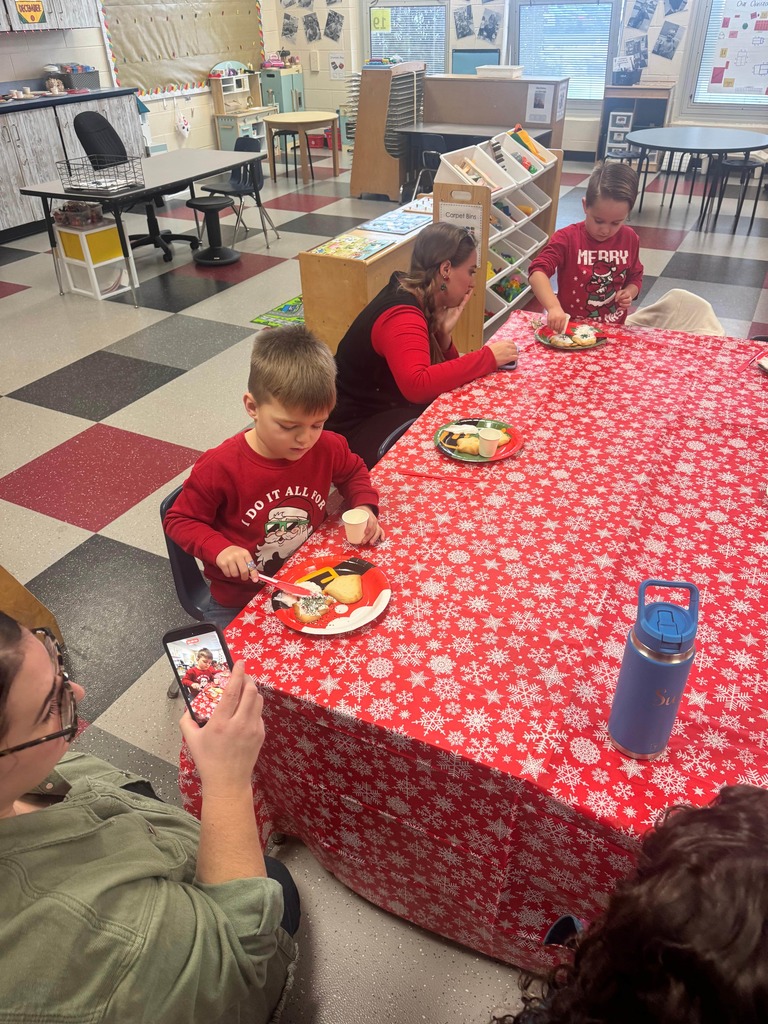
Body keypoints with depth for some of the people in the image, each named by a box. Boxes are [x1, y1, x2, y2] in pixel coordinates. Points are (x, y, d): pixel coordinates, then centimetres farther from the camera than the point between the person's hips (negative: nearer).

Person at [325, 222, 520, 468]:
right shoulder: (401, 315, -24)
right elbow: (417, 386, -41)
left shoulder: (420, 300, 4)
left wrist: (443, 334, -13)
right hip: (359, 427, -9)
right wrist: (487, 357, -32)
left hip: (392, 408, 9)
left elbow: (437, 370, 6)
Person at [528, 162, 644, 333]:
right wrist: (553, 307, -40)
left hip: (612, 330, 2)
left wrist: (629, 293, -7)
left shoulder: (629, 239, 2)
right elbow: (538, 271, -24)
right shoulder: (567, 238, -11)